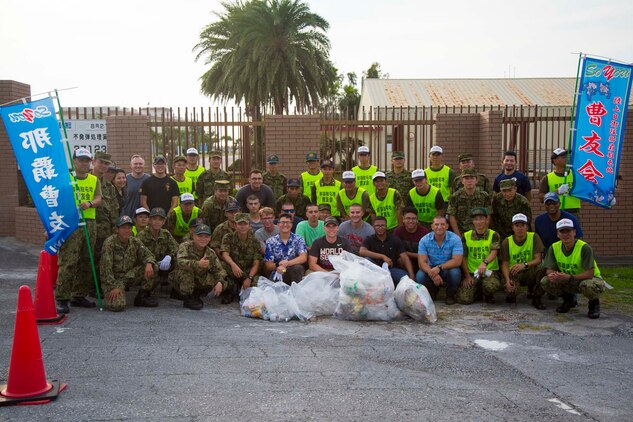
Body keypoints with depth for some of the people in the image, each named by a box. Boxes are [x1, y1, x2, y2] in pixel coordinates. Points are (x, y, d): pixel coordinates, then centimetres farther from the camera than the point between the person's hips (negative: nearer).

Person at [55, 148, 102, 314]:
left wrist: (89, 203, -19)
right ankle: (62, 299, -7)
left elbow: (98, 199, 4)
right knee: (68, 262, -10)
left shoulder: (95, 180, 15)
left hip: (90, 224, 5)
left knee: (86, 262, 9)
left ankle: (79, 295, 20)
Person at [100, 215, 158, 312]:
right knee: (117, 306, -28)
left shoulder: (135, 242, 1)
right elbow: (106, 267, -20)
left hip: (129, 276, 5)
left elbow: (148, 255, 1)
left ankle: (142, 296, 1)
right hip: (113, 278, -5)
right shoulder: (110, 242, -16)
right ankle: (109, 295, 9)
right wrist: (114, 286, -26)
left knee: (153, 268, -14)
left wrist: (149, 263, -24)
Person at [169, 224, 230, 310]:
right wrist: (198, 264, -53)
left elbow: (219, 270, -3)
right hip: (181, 282, -5)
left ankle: (196, 296, 9)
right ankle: (188, 299, -16)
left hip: (199, 282, 5)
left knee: (224, 283, -11)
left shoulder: (211, 253, 0)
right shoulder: (185, 246, -17)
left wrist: (220, 282, -25)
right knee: (186, 269, -35)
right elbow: (180, 262, -36)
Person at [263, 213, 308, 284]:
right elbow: (267, 265, 2)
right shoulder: (270, 242, 6)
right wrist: (278, 265, -20)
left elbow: (303, 258, -9)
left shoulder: (298, 239, 5)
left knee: (298, 268, -32)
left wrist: (287, 263, -23)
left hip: (295, 273, 2)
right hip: (276, 274, -2)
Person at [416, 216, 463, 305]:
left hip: (449, 268, -1)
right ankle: (432, 292, 9)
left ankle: (450, 294, 0)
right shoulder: (424, 240, -9)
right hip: (431, 269, 2)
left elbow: (457, 261, -22)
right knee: (420, 276, -29)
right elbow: (422, 262, -15)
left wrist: (439, 267, -37)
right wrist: (432, 273, -36)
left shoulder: (455, 239, -13)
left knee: (455, 273, -35)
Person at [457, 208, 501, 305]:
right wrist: (467, 275, -3)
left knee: (491, 286, -36)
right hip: (471, 272, 2)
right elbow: (463, 258, 6)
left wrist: (485, 262, -37)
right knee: (464, 299, -17)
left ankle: (488, 296, 4)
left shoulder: (493, 235, 0)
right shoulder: (466, 236, 6)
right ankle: (476, 290, 21)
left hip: (489, 271, -2)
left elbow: (494, 252, -16)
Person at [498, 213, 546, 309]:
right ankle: (512, 294, 10)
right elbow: (504, 264, -6)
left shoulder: (534, 237, -5)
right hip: (514, 274, 0)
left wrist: (525, 264, -33)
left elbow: (538, 259, -12)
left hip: (530, 273, 0)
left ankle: (536, 298, -10)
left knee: (541, 268, -34)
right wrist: (507, 280, -25)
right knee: (510, 291, -33)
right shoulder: (507, 242, -3)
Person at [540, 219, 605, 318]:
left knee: (588, 286, -41)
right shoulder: (554, 248, -9)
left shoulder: (584, 248, -25)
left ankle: (594, 303, -2)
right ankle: (569, 300, 10)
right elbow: (550, 269, -7)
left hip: (588, 279, -5)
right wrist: (551, 275, -32)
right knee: (545, 282, -19)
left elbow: (590, 273, -28)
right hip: (568, 282, 5)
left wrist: (570, 277, -41)